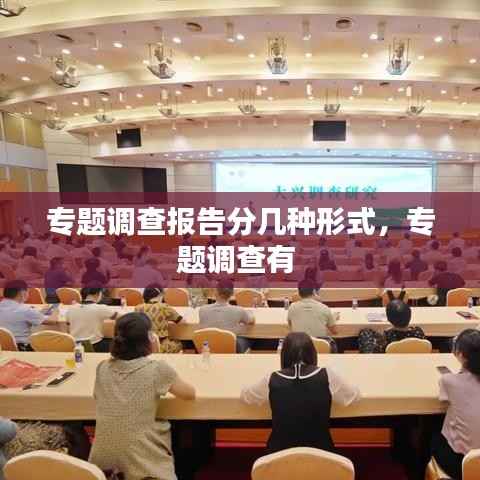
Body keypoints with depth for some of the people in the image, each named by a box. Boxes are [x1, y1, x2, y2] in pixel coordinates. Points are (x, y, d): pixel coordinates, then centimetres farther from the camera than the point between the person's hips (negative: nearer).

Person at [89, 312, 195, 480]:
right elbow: (190, 394, -1)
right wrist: (168, 382, 17)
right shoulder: (157, 368, -15)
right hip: (142, 461, -5)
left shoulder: (103, 367, -2)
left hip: (102, 460, 5)